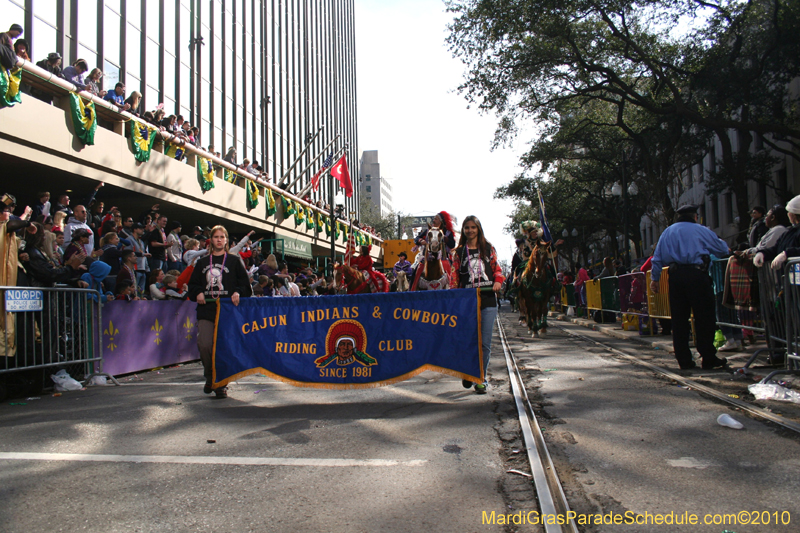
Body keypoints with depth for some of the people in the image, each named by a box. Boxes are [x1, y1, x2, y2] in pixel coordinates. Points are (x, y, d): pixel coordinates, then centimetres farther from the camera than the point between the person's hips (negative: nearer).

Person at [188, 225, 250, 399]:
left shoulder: (234, 262, 11)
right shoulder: (202, 263, 18)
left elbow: (244, 282, 8)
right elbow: (193, 283, 20)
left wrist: (237, 293, -10)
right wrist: (198, 294, 0)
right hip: (206, 310, 2)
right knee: (204, 344, -13)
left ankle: (221, 384, 10)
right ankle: (210, 377, 11)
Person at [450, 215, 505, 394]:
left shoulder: (488, 248, 12)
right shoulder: (459, 251, 11)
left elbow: (496, 268, 13)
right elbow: (454, 276, 7)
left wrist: (498, 281, -7)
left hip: (488, 300, 0)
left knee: (485, 342, -2)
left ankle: (482, 379, 10)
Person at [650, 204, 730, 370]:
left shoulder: (668, 232, 16)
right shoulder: (701, 230, 5)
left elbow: (658, 258, 13)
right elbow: (723, 249, 12)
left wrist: (654, 278, 17)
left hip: (676, 276, 4)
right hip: (697, 274, -4)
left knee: (679, 319, 6)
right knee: (704, 317, 2)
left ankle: (684, 360, 10)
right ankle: (708, 359, 4)